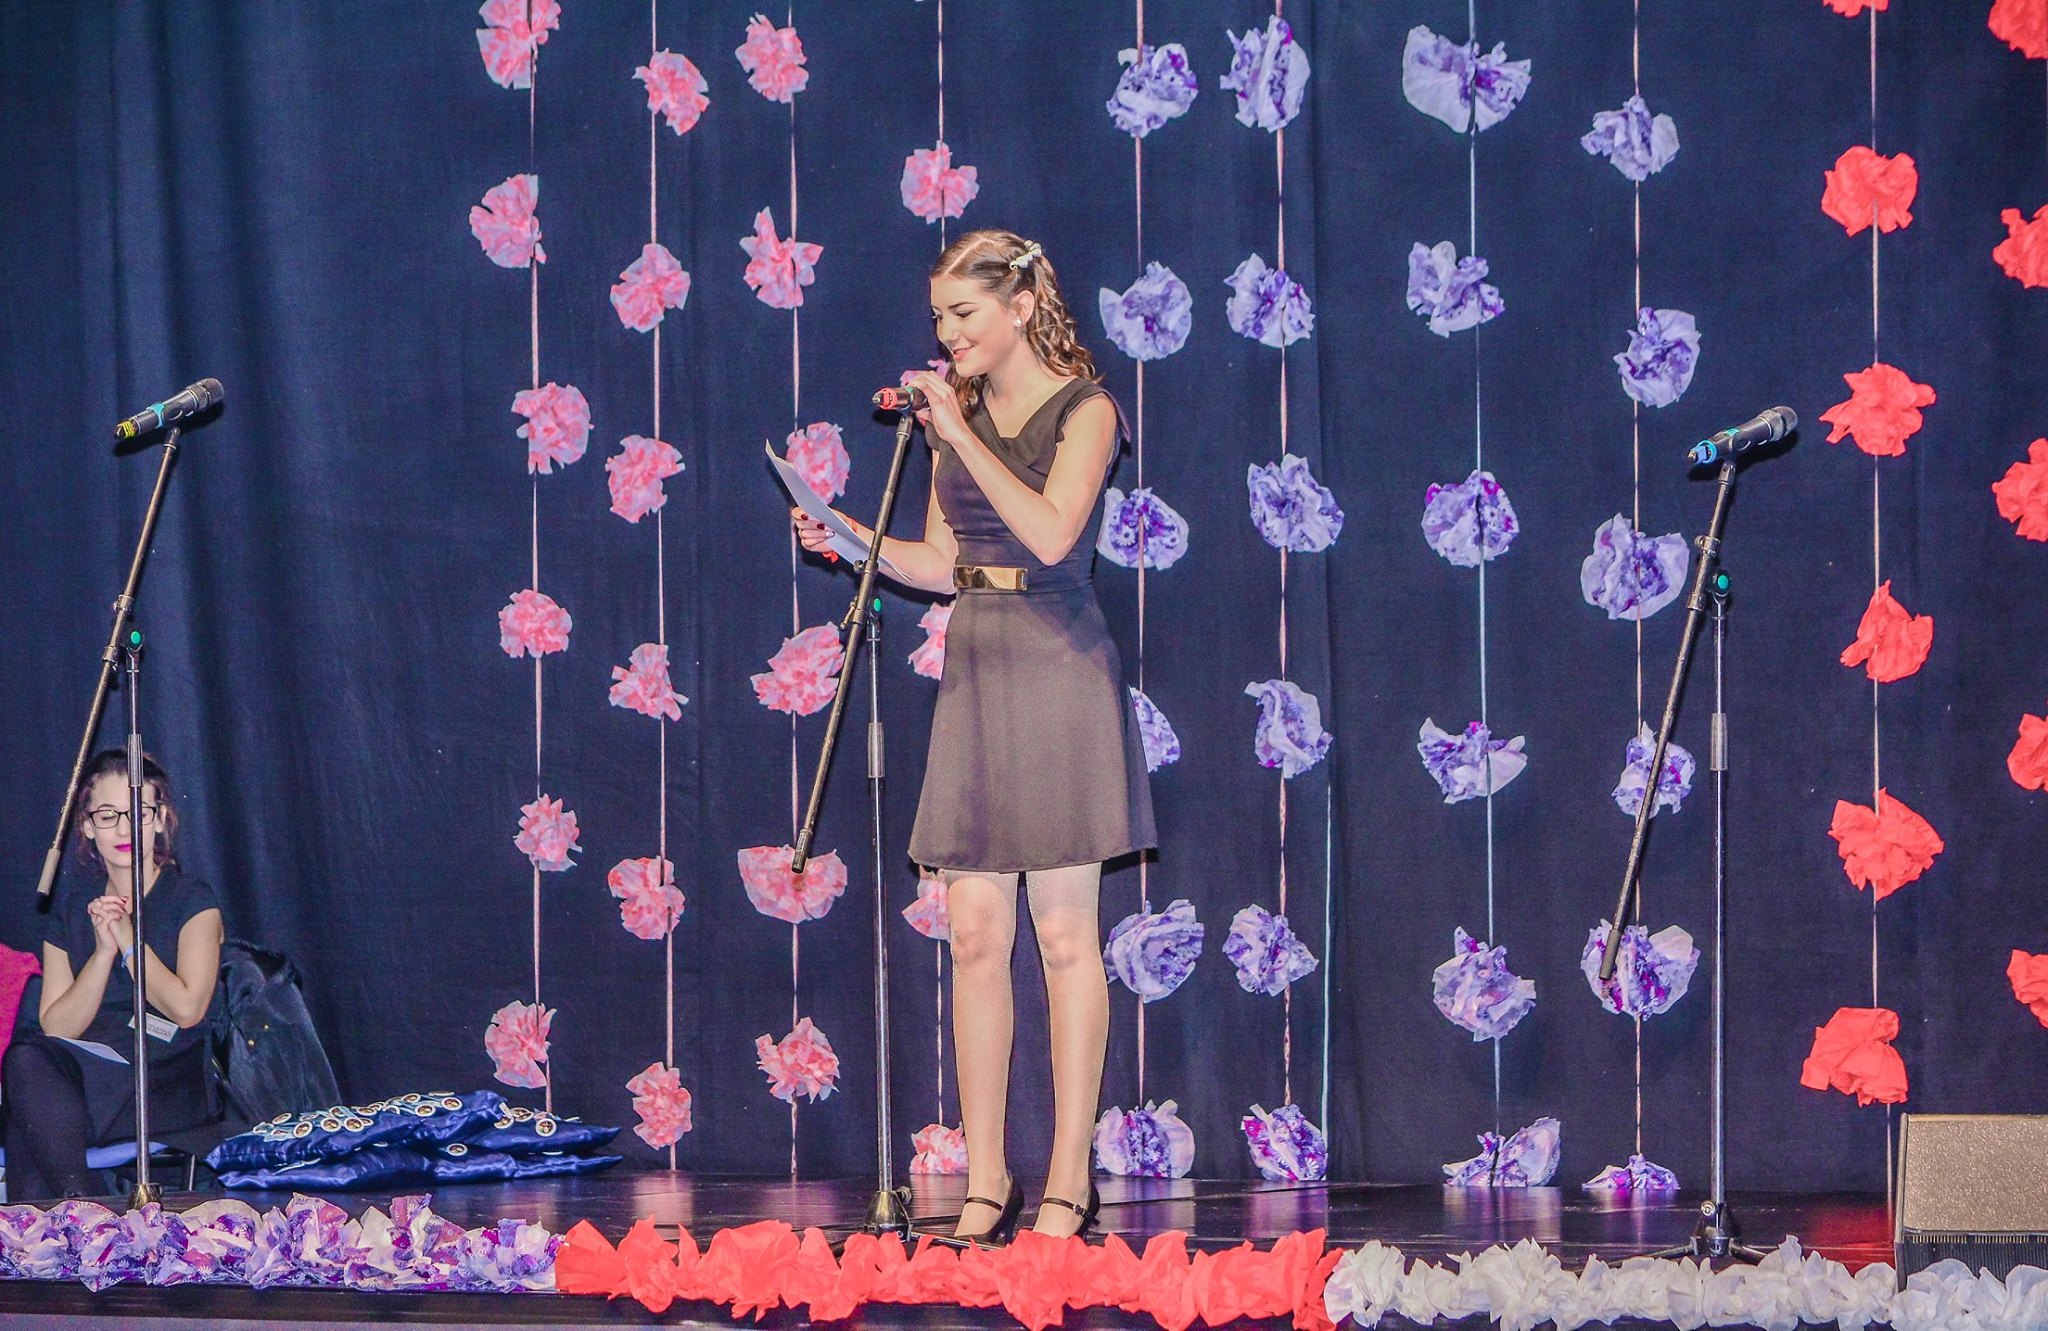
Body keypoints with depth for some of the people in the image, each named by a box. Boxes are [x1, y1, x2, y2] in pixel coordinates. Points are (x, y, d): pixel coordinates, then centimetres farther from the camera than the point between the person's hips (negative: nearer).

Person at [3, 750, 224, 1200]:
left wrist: (127, 937, -5)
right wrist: (103, 951, -8)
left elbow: (186, 1008, -10)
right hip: (81, 1070, 4)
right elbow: (56, 1027, 5)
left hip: (170, 1087, -4)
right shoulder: (71, 906, 17)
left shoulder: (192, 901, 7)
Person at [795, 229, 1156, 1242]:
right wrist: (853, 538, 0)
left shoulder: (1082, 410, -3)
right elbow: (942, 564, 16)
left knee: (1064, 935, -3)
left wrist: (960, 433, -16)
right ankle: (985, 1184, 6)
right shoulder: (956, 411, 14)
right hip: (975, 672, 6)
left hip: (1057, 669, -6)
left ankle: (1068, 1180, 0)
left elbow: (1050, 533, -19)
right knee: (975, 933, 2)